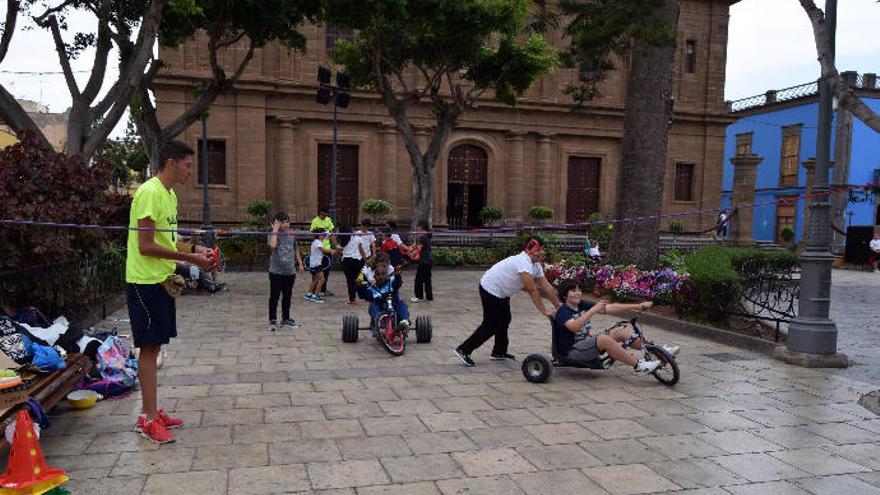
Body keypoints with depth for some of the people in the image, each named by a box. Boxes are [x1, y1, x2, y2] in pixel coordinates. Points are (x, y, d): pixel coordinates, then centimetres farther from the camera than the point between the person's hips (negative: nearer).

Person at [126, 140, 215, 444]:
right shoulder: (150, 193, -16)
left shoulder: (169, 194, 14)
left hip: (162, 280, 9)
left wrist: (196, 250, 6)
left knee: (154, 347, 13)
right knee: (149, 347, -4)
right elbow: (146, 246, -20)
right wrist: (190, 258, -19)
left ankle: (152, 412, 22)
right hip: (146, 281, -9)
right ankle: (148, 419, 4)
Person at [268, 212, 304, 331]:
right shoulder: (273, 234, -6)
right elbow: (273, 245, -28)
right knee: (274, 296, 0)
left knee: (287, 296, 12)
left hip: (290, 271, 5)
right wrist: (275, 230, -20)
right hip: (276, 271, -4)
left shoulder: (292, 234, 9)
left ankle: (286, 319, 23)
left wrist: (300, 263, 18)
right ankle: (272, 320, 8)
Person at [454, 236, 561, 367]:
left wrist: (559, 306, 1)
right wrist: (544, 311, -29)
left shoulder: (536, 265, 2)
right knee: (491, 325, -6)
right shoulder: (524, 262, -29)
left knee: (504, 320, 17)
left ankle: (499, 352, 30)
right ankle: (463, 350, -2)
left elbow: (547, 287, 4)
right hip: (490, 289, -10)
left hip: (501, 291, 10)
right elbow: (532, 290, -31)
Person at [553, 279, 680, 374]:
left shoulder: (583, 305, 7)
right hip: (570, 352, -8)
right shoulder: (563, 312, -13)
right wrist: (593, 310, -35)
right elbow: (574, 327, -35)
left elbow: (611, 309, 2)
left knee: (619, 332, 1)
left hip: (585, 344, 8)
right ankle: (638, 365, -22)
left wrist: (639, 306, -4)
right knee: (604, 339, -31)